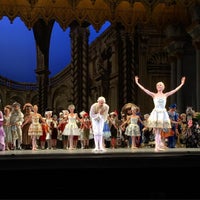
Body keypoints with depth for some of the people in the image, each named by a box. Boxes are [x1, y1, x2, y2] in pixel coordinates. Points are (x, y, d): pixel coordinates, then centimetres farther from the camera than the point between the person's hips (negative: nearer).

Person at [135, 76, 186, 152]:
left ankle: (158, 146, 6)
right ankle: (158, 145, 0)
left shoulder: (165, 95, 10)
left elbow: (175, 90, 9)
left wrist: (181, 84, 8)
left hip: (163, 113, 1)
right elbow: (144, 89, 0)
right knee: (156, 131, -4)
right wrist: (137, 83, -4)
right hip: (156, 113, -1)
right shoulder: (154, 95, 5)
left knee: (159, 131, 2)